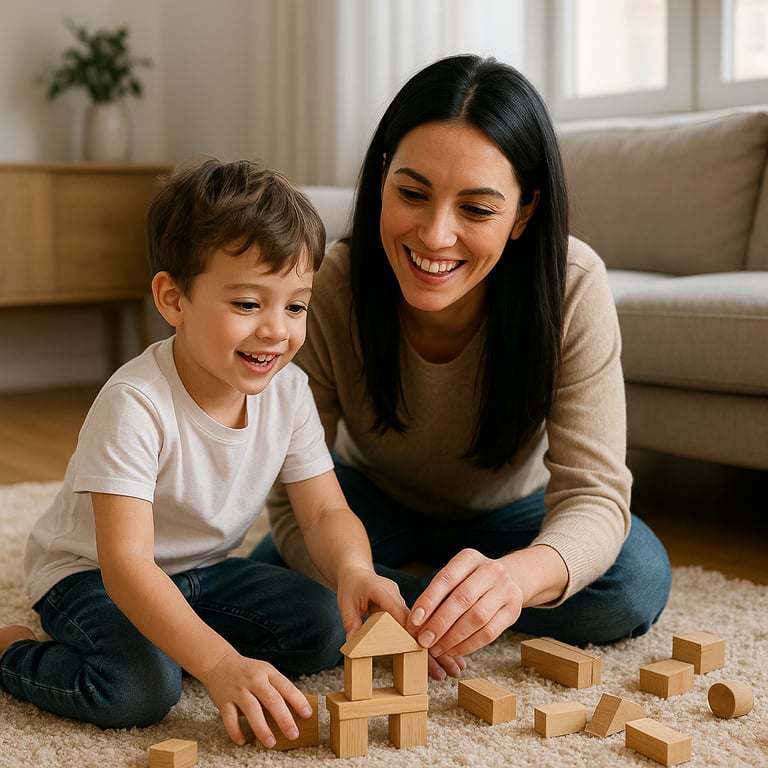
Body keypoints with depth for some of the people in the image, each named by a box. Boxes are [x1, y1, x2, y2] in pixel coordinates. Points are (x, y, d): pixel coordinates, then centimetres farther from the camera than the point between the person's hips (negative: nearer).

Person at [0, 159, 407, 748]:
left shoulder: (289, 392, -13)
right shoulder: (136, 405, -33)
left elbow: (326, 512, -9)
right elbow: (124, 562, -37)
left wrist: (354, 569, -35)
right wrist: (220, 664, -48)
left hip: (202, 568, 6)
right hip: (91, 572, -6)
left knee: (327, 627, -11)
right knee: (139, 689, -31)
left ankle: (161, 639, 0)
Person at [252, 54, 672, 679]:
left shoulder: (574, 288, -32)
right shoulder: (329, 289, -31)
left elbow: (593, 493, -34)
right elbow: (295, 501, -26)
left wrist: (515, 576, -58)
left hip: (511, 513, 1)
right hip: (373, 504, -1)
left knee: (638, 580, -26)